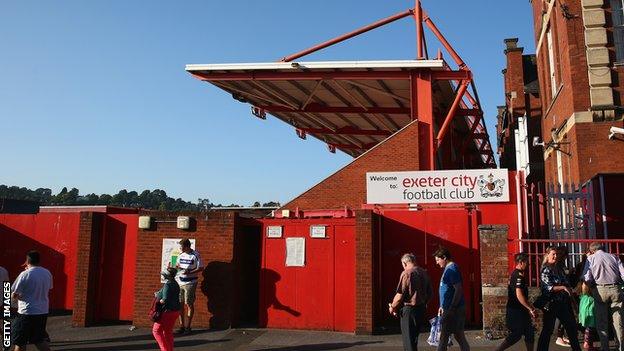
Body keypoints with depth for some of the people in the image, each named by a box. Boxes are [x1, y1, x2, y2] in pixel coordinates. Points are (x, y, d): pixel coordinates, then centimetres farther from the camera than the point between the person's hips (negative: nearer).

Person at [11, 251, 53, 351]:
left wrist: (18, 297, 10)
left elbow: (14, 295, -13)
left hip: (27, 312, -5)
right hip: (43, 312, 6)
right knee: (40, 339, 18)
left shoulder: (25, 274, -15)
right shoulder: (47, 273, 1)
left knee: (20, 342, 9)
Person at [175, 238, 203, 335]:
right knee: (180, 304, 7)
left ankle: (187, 327, 9)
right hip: (180, 282, 6)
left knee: (189, 304, 0)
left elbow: (201, 268, -10)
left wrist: (190, 272, -22)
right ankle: (181, 326, 17)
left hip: (190, 283, -6)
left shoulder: (195, 255, -10)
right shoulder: (181, 255, 9)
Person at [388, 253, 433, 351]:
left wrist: (392, 307, -2)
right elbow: (430, 293, 12)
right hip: (422, 309, 7)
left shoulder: (406, 273, -15)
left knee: (408, 339, 1)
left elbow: (400, 295, -16)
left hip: (409, 309, -7)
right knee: (414, 337, 21)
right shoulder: (424, 273, 7)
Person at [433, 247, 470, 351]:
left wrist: (451, 309, -22)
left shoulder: (452, 269, -16)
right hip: (449, 308, 9)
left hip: (454, 309, -9)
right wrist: (442, 306, 21)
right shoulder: (448, 268, 14)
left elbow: (458, 290, -22)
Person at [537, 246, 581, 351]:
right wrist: (563, 287, -23)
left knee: (572, 327, 15)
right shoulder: (545, 270, -9)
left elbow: (566, 284, 20)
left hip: (563, 303, 8)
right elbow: (548, 287, -17)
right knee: (547, 330, -3)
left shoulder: (559, 269, 12)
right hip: (551, 304, -8)